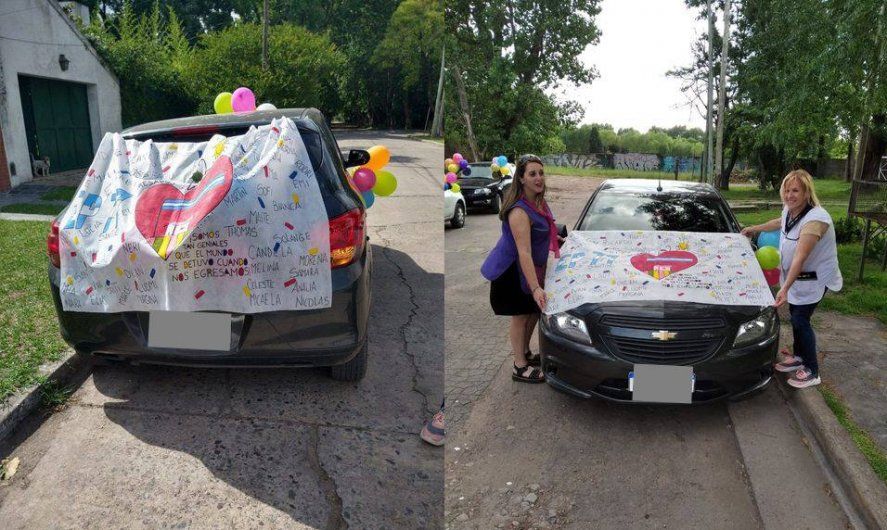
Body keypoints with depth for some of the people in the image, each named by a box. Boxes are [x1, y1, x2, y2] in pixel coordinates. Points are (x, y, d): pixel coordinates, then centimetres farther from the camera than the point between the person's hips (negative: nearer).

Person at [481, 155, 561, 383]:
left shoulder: (538, 202, -2)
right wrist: (535, 288, -38)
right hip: (512, 271, -9)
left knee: (535, 311, 18)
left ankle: (525, 353, 38)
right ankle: (520, 367, 18)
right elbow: (524, 253, -35)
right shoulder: (519, 212, -30)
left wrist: (554, 240, 30)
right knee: (520, 316, 3)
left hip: (532, 268, 9)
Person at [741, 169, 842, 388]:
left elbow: (800, 258, -36)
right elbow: (780, 222, 25)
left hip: (814, 278, -8)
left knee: (800, 320, -5)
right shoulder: (790, 210, -3)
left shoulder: (815, 219, -30)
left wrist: (785, 288, -41)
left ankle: (812, 372, 8)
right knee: (795, 315, 15)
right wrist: (755, 228, 34)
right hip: (795, 274, 8)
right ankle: (799, 357, 32)